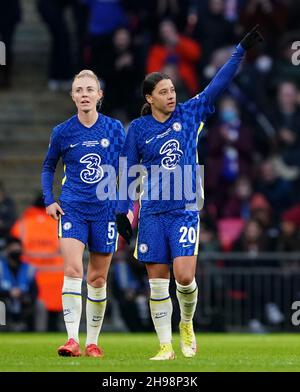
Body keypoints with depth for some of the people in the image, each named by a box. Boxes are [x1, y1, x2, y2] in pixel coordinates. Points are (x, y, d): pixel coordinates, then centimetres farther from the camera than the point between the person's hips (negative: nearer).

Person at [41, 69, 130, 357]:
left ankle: (92, 342, 19)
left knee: (97, 279, 7)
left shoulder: (115, 129, 0)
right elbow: (48, 166, 15)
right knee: (72, 270, -18)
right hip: (72, 209, -1)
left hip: (105, 210, 1)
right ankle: (72, 340, -23)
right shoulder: (62, 132, 0)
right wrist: (48, 200, 3)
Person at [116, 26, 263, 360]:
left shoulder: (190, 114, 3)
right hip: (152, 213, 0)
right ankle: (166, 346, 8)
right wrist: (121, 213, 3)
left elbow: (219, 83, 0)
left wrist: (243, 49, -6)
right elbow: (126, 172, 7)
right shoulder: (138, 129, 2)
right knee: (157, 283, 0)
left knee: (184, 276, -14)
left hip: (186, 210, 0)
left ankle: (187, 324, 15)